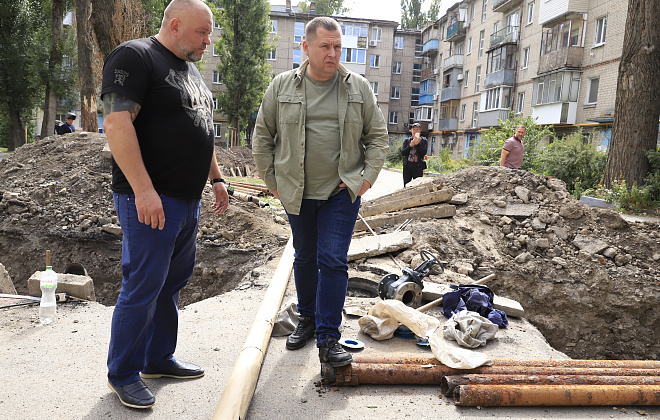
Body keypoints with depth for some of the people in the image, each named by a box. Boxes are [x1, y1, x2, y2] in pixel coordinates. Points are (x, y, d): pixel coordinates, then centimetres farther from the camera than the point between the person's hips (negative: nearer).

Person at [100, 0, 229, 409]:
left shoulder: (191, 69, 19)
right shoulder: (135, 56, -9)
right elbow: (117, 121, -19)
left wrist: (216, 178, 21)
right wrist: (144, 190, -25)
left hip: (188, 199, 9)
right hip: (150, 199, -9)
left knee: (172, 282, 15)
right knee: (143, 287, -2)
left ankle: (159, 357, 30)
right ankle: (123, 374, 15)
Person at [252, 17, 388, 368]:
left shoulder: (358, 88, 1)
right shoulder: (282, 86, 1)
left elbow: (378, 136, 7)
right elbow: (262, 137, 7)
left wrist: (367, 178, -2)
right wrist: (272, 181, 4)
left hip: (342, 193, -1)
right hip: (297, 193, 2)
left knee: (333, 260, -6)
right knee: (304, 258, 14)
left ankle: (328, 339, 2)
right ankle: (307, 319, 34)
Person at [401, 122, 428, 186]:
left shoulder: (423, 141, 8)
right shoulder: (407, 140, 12)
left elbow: (424, 153, -4)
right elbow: (402, 152, 2)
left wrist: (417, 144, -14)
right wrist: (410, 145, -10)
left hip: (418, 167, -2)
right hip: (407, 166, 2)